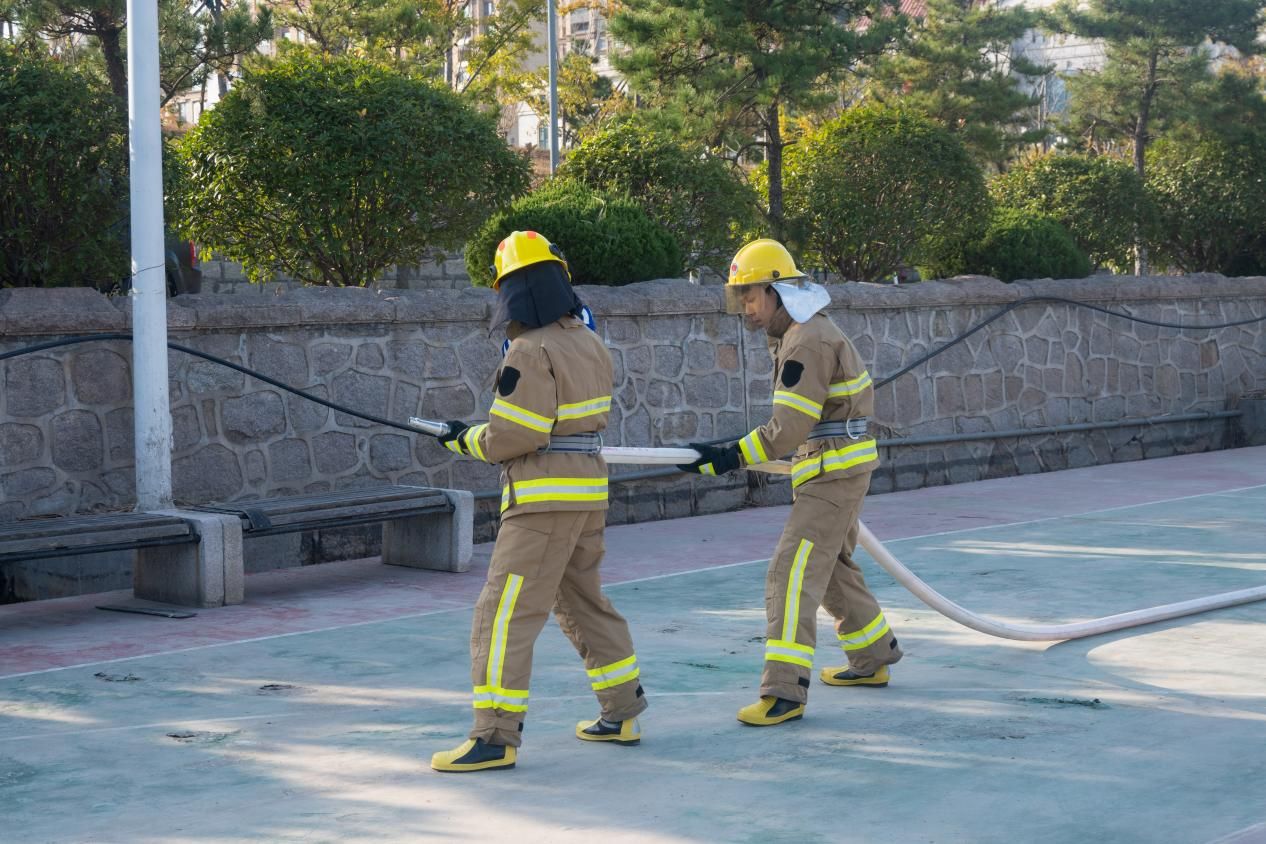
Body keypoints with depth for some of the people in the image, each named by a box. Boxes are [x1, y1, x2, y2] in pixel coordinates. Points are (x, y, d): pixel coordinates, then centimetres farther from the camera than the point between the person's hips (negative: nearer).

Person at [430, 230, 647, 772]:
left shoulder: (532, 352, -17)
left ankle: (496, 737, -8)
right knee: (583, 601, 22)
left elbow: (512, 436, -20)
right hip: (589, 488, 9)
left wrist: (465, 440, -2)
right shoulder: (589, 343, 9)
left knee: (504, 613, -6)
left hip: (546, 498, -9)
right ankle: (622, 714, 29)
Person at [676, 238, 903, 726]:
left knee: (791, 575, -14)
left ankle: (785, 692, -16)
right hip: (828, 470, 11)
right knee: (833, 568, 23)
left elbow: (788, 429, -24)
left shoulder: (809, 340, -20)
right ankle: (873, 659, 38)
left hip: (835, 472, -11)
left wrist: (729, 459, -24)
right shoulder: (796, 334, 13)